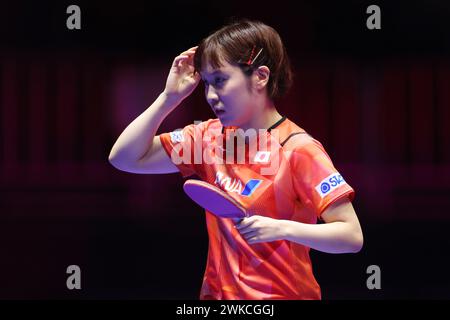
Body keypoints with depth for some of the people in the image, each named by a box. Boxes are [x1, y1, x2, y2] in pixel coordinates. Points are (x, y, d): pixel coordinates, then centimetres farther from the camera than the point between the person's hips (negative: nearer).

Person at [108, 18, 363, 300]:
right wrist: (170, 97, -4)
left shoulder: (298, 149, -15)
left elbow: (352, 237, -18)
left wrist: (282, 229, -30)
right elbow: (125, 158, 2)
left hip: (284, 293, -6)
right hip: (217, 292, 6)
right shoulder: (209, 137, 3)